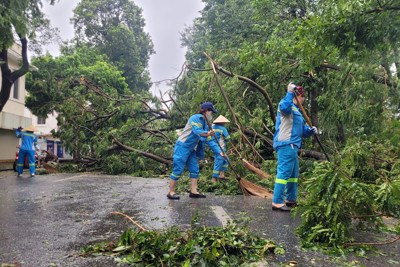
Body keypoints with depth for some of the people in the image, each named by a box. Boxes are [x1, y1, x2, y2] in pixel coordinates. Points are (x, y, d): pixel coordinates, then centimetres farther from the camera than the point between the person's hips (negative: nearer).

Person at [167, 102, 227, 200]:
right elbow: (197, 131, -30)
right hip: (182, 147, -9)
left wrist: (219, 152, 6)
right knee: (178, 170, -7)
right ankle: (171, 192, 2)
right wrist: (207, 133, -49)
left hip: (191, 150, 9)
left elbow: (210, 141, 12)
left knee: (194, 169, 7)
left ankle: (193, 191, 13)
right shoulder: (195, 118, -12)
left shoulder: (205, 124, 13)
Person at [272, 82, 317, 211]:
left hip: (291, 146, 11)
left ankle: (291, 200, 28)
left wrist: (309, 131, 5)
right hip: (286, 144, -11)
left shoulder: (296, 110, 27)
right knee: (284, 172, -13)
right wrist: (290, 93, -27)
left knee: (294, 173, 17)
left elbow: (301, 129, 25)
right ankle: (277, 202, -12)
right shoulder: (286, 104, -4)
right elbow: (284, 107, -31)